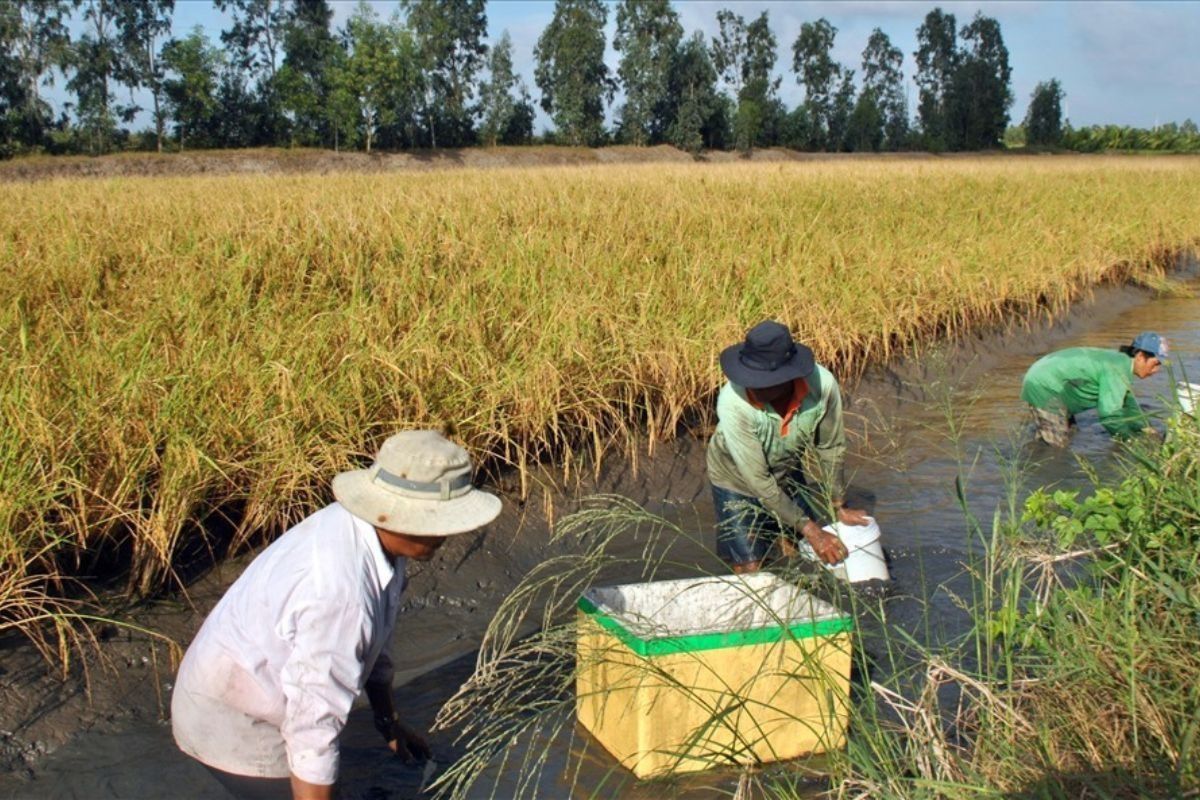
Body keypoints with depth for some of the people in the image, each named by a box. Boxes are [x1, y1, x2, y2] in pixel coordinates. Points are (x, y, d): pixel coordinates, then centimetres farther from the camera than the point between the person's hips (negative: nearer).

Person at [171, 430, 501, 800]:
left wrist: (388, 720, 18)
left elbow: (372, 638, 8)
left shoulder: (365, 529, -9)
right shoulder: (341, 591, -37)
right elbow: (314, 727, -31)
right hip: (235, 720, -9)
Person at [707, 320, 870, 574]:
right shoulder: (732, 402, -39)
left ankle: (780, 535, 41)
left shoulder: (821, 384, -31)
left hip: (787, 472, 3)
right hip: (737, 480, -3)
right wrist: (810, 530, -30)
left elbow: (831, 447, -12)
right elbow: (757, 480, -32)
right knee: (749, 569, -3)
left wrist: (838, 508, -3)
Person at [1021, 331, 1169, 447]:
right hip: (1044, 388, -11)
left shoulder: (1121, 361, 10)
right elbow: (1109, 414, -26)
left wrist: (1144, 429, 15)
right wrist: (1132, 438, -10)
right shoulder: (1117, 369, -23)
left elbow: (1128, 402, 24)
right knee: (1057, 445, -10)